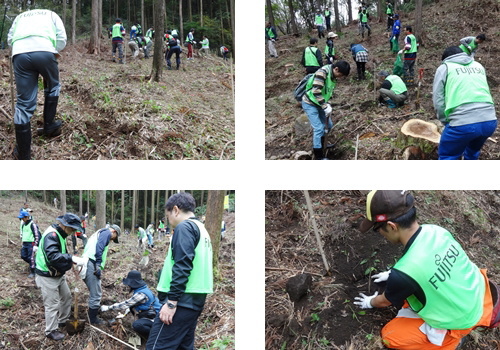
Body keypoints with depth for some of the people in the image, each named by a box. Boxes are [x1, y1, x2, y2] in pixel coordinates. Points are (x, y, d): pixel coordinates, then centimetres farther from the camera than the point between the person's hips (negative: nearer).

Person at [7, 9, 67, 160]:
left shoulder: (20, 16, 37)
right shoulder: (51, 14, 30)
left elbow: (10, 39, 26)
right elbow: (61, 39, 18)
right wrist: (54, 52, 32)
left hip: (20, 53, 2)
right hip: (45, 52, -2)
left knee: (24, 104, 3)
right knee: (53, 87, 28)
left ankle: (23, 154, 8)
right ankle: (49, 126, 33)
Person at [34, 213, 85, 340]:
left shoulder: (59, 234, 5)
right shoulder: (51, 235, -26)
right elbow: (53, 256, -39)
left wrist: (73, 261, -1)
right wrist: (72, 258, -41)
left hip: (58, 274, 10)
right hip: (47, 277, -10)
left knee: (67, 296, 21)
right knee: (52, 304, 1)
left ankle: (63, 321, 40)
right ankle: (51, 331, 18)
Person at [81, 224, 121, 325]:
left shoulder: (99, 233, 29)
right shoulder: (107, 232, 0)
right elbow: (99, 247, -17)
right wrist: (98, 266, -20)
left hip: (86, 263, 10)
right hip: (92, 264, -10)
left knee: (94, 292, 21)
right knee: (96, 294, -1)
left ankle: (92, 315, 29)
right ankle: (93, 319, 8)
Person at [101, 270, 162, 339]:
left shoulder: (141, 294, -23)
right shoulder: (142, 289, 8)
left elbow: (126, 304, -17)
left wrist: (108, 308, -7)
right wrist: (129, 308, 8)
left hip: (155, 318, -11)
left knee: (136, 325, -30)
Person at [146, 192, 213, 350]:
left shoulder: (185, 227, -9)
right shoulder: (202, 229, 19)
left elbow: (182, 267, -19)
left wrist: (171, 302, -20)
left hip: (182, 300, -10)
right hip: (195, 300, 10)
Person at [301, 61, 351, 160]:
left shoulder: (333, 76, 2)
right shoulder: (322, 72, -26)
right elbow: (316, 92, -31)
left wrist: (327, 105, -2)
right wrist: (325, 107, -26)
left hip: (319, 103, 9)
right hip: (310, 104, -9)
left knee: (328, 125, 14)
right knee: (319, 128, -10)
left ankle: (320, 145, 33)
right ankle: (319, 157, 0)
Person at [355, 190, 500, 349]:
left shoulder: (403, 273, -32)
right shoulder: (435, 230, -13)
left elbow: (385, 301, -6)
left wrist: (370, 302, 17)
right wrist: (393, 275, 25)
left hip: (460, 321, -6)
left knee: (389, 336, 2)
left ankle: (453, 336, 6)